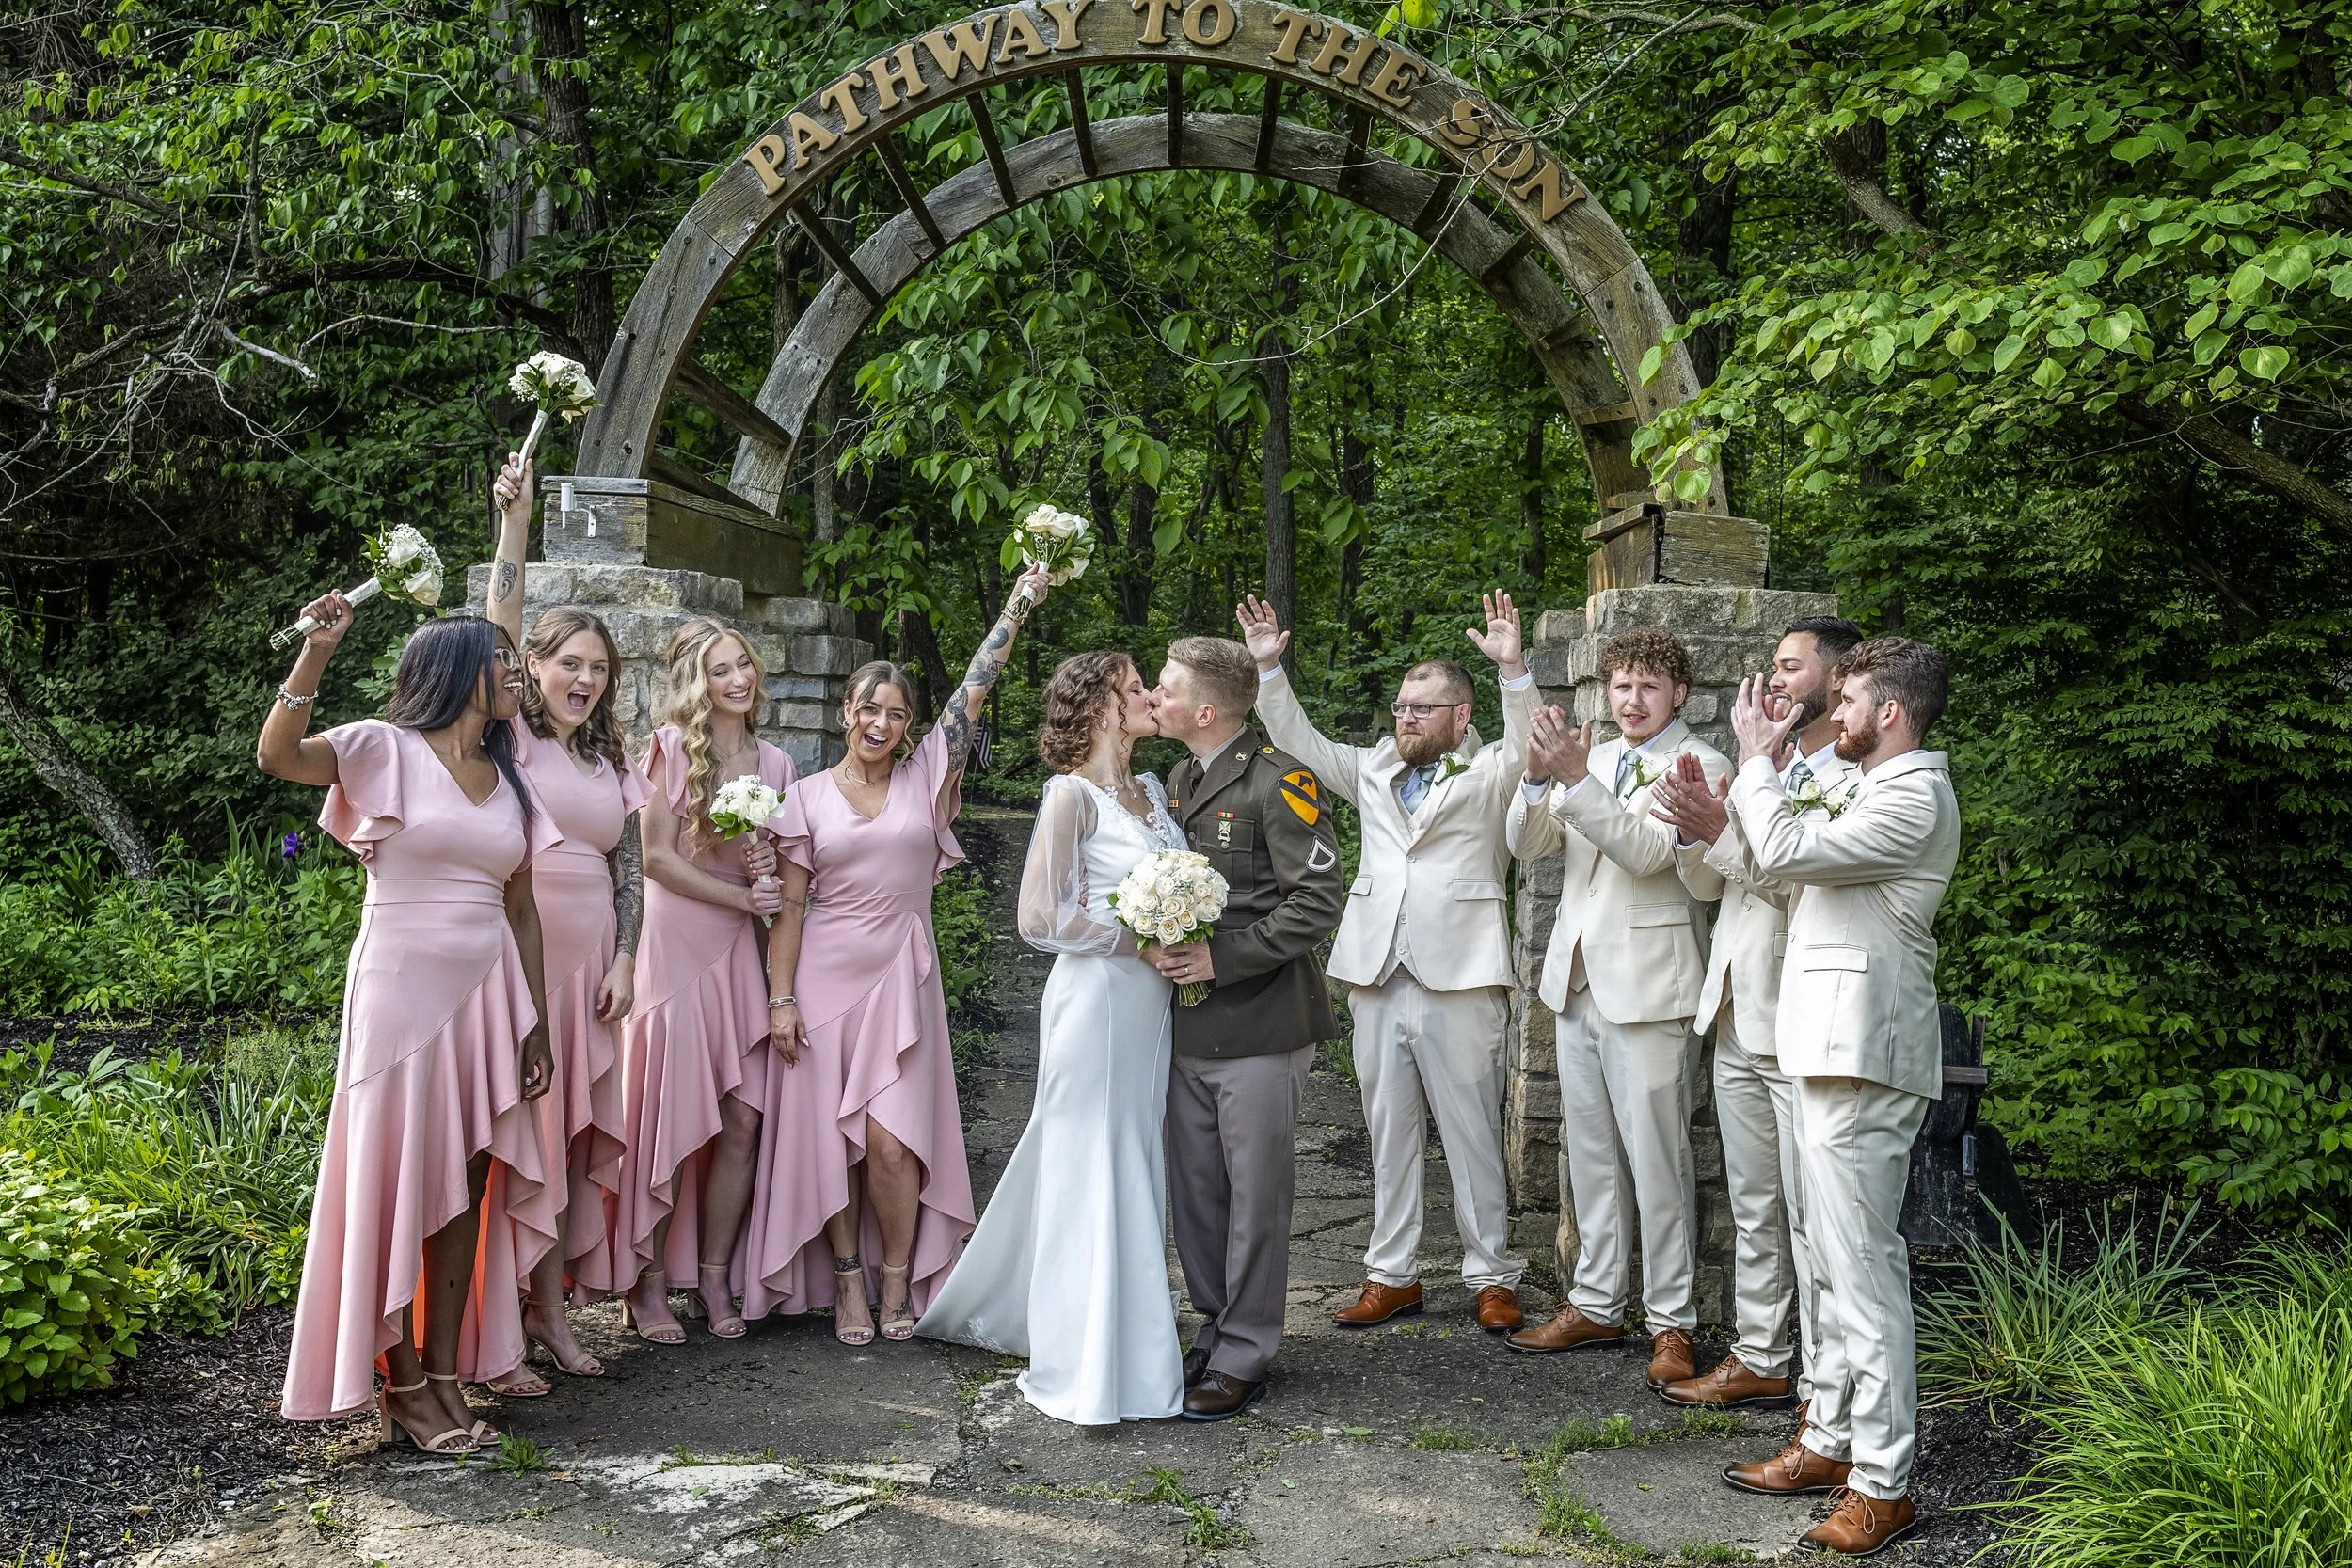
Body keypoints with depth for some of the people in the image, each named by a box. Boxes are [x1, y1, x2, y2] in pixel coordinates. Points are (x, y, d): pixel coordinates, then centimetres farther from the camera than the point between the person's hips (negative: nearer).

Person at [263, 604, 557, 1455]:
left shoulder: (507, 777, 12)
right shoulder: (388, 749, -4)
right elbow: (277, 755, -22)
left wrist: (536, 1023, 10)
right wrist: (317, 651, -32)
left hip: (486, 995, 6)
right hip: (402, 992, -5)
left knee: (469, 1188, 7)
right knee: (400, 1185, 1)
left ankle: (443, 1377, 17)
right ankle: (403, 1384, 13)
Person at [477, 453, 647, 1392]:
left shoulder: (613, 761, 14)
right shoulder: (510, 738, -1)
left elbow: (630, 867, 14)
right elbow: (499, 628, -13)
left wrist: (624, 959, 3)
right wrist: (514, 521, -20)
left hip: (588, 962, 5)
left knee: (573, 1130, 9)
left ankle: (550, 1305, 20)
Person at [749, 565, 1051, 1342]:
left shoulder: (926, 776, 4)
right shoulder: (809, 796, 3)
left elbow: (975, 688, 0)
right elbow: (788, 905, 2)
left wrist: (1020, 602, -4)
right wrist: (781, 998, -3)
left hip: (901, 973, 0)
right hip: (824, 973, 0)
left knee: (890, 1139, -7)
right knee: (828, 1134, 3)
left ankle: (899, 1279, 12)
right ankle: (847, 1280, 19)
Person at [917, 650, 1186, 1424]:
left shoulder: (1150, 791, 11)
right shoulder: (1073, 793, -11)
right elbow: (1040, 917, -15)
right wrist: (1139, 935, -14)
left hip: (1150, 1000, 7)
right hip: (1096, 997, -7)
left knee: (1133, 1168, 15)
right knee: (1090, 1174, 1)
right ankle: (1087, 1369, 13)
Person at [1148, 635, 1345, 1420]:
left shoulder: (1280, 782, -11)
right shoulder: (1179, 781, 15)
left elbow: (1317, 902, -16)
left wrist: (1222, 958, -18)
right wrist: (1160, 941, 4)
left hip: (1258, 1026, -7)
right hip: (1190, 1024, 8)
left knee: (1256, 1195, 2)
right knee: (1195, 1194, 13)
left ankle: (1244, 1355, 15)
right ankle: (1217, 1330, 28)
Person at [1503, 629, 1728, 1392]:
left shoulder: (1699, 765, -6)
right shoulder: (1591, 758, 14)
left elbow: (1647, 850, -20)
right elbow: (1527, 843, 5)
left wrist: (1575, 778, -27)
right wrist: (1539, 778, -14)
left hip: (1645, 986, -7)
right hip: (1578, 981, 7)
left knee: (1656, 1159, -2)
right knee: (1589, 1155, 14)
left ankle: (1671, 1322, 10)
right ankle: (1596, 1305, 25)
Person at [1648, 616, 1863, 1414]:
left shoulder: (1858, 780, -9)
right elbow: (1697, 874, 13)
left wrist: (1722, 829, -29)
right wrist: (1695, 828, -7)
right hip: (1737, 1018, 8)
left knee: (1810, 1213, 0)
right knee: (1753, 1207, 16)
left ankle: (1823, 1386, 10)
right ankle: (1759, 1361, 27)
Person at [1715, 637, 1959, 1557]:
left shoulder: (1912, 799, -13)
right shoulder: (1887, 793, 20)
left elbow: (1787, 851, -22)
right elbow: (1793, 863, 20)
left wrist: (1757, 757, -9)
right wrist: (1757, 772, 12)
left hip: (1863, 1059, -11)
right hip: (1835, 1049, 11)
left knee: (1862, 1265, -8)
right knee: (1835, 1257, 16)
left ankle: (1881, 1487, -1)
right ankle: (1831, 1442, 26)